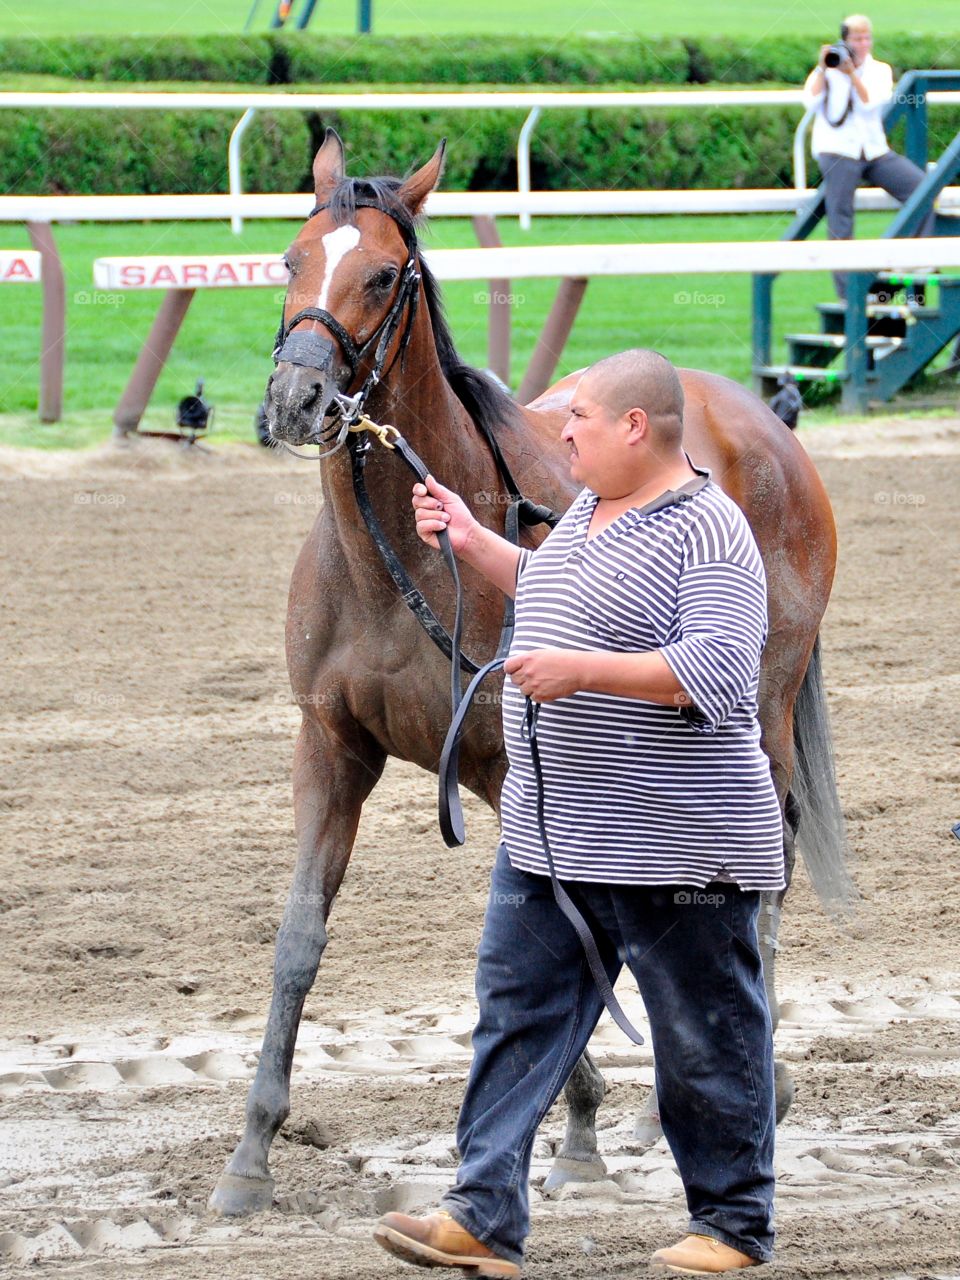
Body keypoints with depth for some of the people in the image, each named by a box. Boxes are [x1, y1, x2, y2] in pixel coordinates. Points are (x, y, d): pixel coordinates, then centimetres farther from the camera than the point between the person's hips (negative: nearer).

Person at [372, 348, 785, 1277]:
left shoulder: (706, 533, -17)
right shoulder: (589, 512, 12)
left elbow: (713, 672, -27)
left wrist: (579, 670, -29)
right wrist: (471, 540, 19)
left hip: (671, 846, -9)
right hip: (551, 838, 9)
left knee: (705, 1036, 4)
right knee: (517, 1009, 6)